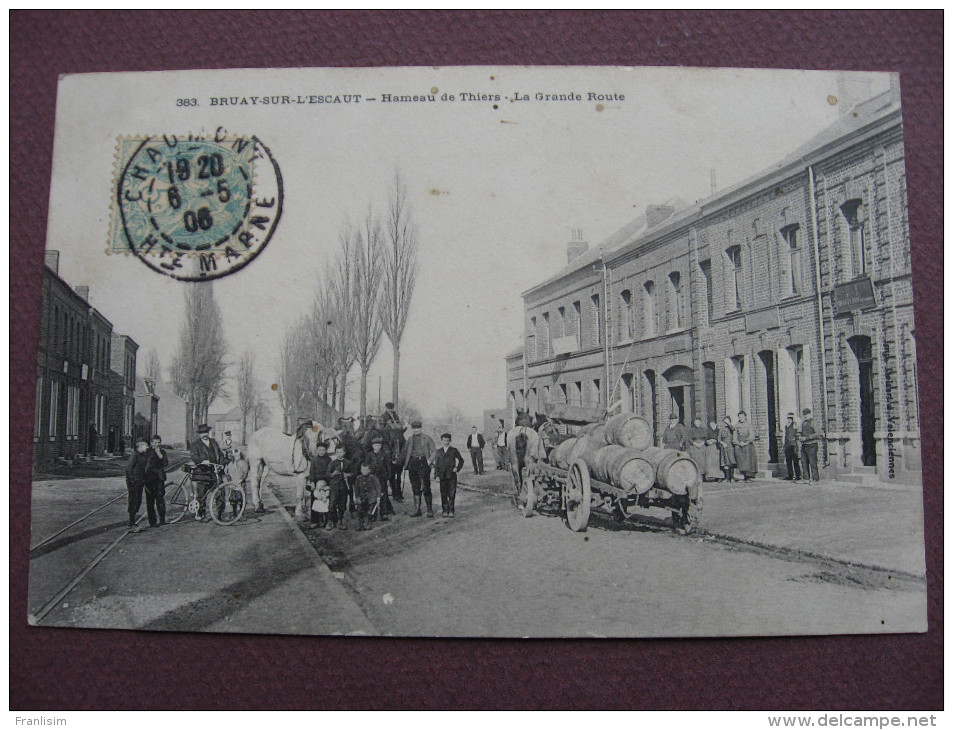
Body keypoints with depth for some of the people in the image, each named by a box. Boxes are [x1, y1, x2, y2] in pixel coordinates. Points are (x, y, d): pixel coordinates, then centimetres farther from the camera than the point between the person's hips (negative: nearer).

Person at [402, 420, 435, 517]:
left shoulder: (427, 438, 6)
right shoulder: (410, 439, 16)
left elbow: (433, 451, 3)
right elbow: (405, 451, 19)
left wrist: (429, 460, -12)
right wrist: (405, 463, 9)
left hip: (423, 462, -4)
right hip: (412, 463, 4)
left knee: (425, 487, -5)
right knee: (415, 487, 7)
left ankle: (429, 509, 2)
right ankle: (417, 509, 13)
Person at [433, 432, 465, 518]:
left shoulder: (454, 450, 6)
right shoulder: (438, 452, 12)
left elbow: (461, 460, 14)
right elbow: (436, 463, 15)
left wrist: (457, 468, 2)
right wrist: (437, 473, 5)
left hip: (452, 475, -2)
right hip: (442, 476, 2)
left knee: (452, 493, -5)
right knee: (443, 494, 2)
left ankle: (451, 511, -1)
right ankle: (445, 511, 9)